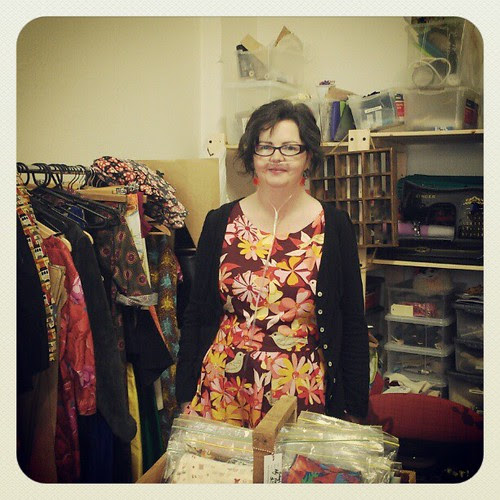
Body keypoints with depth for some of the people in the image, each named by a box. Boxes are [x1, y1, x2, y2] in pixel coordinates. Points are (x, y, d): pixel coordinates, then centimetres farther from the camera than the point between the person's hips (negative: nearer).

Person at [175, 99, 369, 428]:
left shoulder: (333, 226, -2)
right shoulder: (220, 222, 1)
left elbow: (352, 325, 1)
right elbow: (196, 315, 6)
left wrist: (354, 411, 2)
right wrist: (186, 398, 6)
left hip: (303, 391, -1)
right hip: (222, 389, 1)